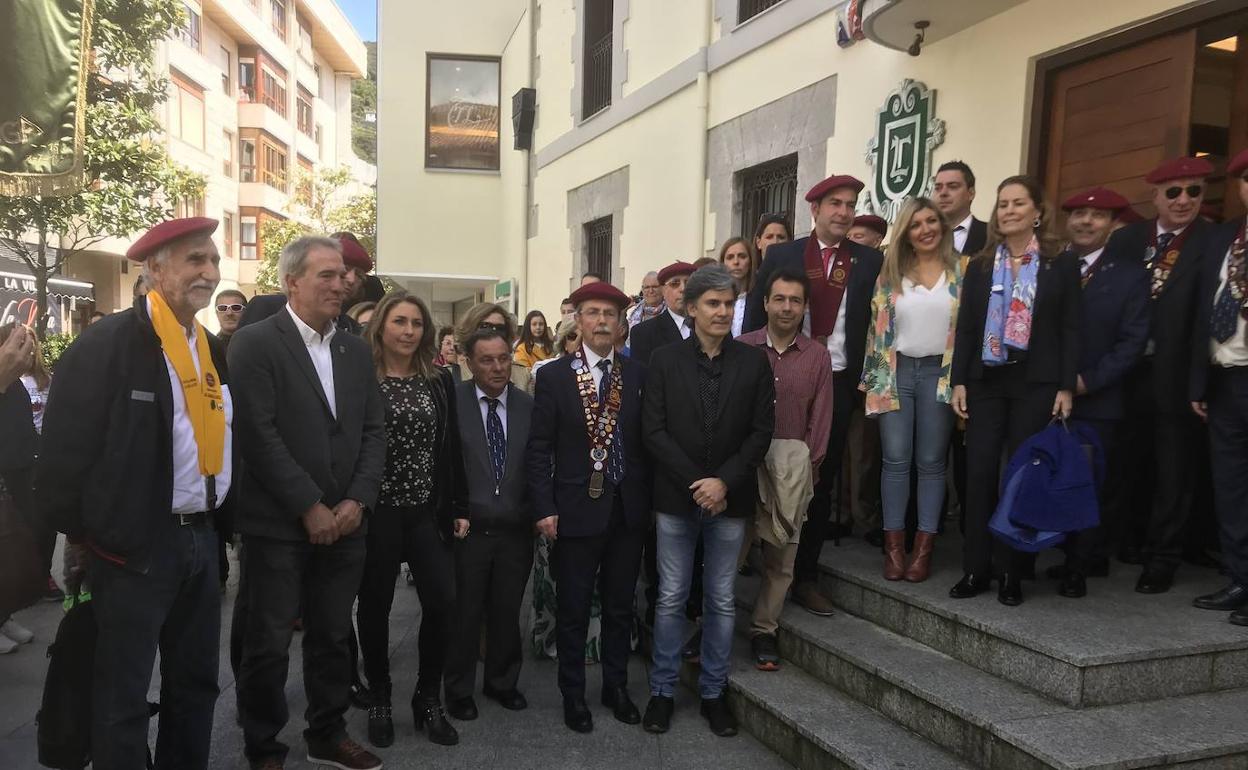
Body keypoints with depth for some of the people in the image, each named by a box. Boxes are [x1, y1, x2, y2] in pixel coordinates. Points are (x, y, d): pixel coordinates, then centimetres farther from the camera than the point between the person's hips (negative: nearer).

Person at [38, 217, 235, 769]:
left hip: (201, 538, 7)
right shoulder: (105, 345, -13)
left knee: (197, 681, 18)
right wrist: (83, 533, -6)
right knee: (122, 696, 6)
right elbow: (65, 449, -12)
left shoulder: (215, 350, 9)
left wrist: (219, 518, 13)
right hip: (133, 545, -7)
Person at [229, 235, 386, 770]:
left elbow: (374, 431, 9)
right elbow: (258, 434, -14)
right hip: (278, 524, -5)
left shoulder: (356, 350, 11)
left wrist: (357, 500, -4)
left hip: (344, 521, 5)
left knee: (333, 639, 15)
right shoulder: (254, 343, -7)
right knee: (268, 645, 7)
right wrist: (309, 507, -14)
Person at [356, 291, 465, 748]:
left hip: (428, 510, 3)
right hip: (375, 510, -2)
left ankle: (428, 700, 16)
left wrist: (459, 508, 5)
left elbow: (452, 448, 8)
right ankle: (379, 701, 27)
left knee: (443, 601, -5)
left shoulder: (439, 381, 7)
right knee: (375, 606, 8)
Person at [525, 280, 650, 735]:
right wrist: (544, 509, -10)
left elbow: (646, 440, 6)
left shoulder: (637, 376, 4)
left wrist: (650, 499, 3)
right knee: (573, 610, 9)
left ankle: (616, 687, 32)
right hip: (576, 510, -2)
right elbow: (538, 449, -5)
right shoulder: (553, 377, -3)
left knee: (620, 607, 15)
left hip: (628, 510, 3)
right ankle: (573, 694, 26)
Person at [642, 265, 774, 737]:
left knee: (722, 601, 11)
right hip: (676, 497, -1)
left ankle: (713, 692, 25)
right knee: (671, 598, 8)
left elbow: (761, 431, -1)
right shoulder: (665, 361, -1)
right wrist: (695, 482, -13)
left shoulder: (753, 362, 1)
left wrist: (725, 482, -12)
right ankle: (662, 690, 22)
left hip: (729, 499, 1)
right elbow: (654, 431, -6)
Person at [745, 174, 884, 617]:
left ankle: (805, 576, 19)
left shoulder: (869, 262, 4)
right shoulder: (781, 256, 3)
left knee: (822, 483, 7)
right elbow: (756, 316, 3)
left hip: (838, 383, 1)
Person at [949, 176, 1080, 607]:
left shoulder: (1062, 266, 4)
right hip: (985, 381, 2)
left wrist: (1066, 387, -7)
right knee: (979, 474, 0)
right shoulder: (980, 267, 11)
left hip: (1036, 383, -2)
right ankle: (976, 568, 9)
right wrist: (959, 382, 1)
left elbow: (1070, 330, 0)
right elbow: (965, 329, 8)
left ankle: (1012, 573, 11)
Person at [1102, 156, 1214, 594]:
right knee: (1132, 464, 17)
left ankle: (1162, 559, 19)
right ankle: (1131, 540, 36)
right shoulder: (1126, 239, 7)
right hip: (1131, 372, 4)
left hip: (1178, 376, -3)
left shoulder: (1214, 243, -4)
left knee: (1173, 472, 7)